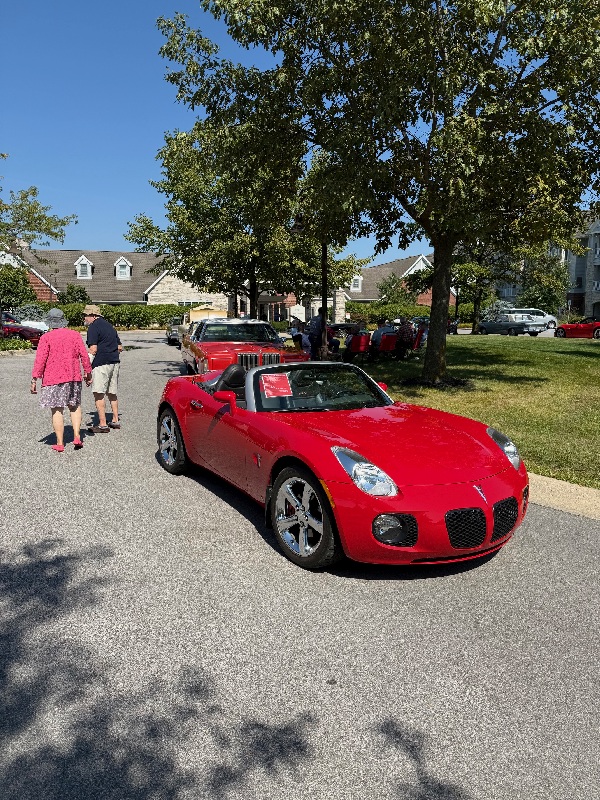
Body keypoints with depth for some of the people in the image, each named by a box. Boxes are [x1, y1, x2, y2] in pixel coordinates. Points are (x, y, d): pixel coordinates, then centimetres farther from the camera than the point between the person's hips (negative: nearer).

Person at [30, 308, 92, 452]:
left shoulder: (46, 337, -4)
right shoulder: (75, 335, 5)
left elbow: (40, 360, -10)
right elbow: (84, 355, 4)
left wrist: (34, 380, -7)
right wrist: (88, 373, 15)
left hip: (53, 378, -3)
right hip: (73, 377, 3)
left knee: (57, 410, 3)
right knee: (75, 406, 18)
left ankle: (60, 443, 7)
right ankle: (77, 436, 6)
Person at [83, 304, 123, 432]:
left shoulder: (93, 327, -7)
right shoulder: (108, 325, 19)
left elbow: (93, 349, -16)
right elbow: (120, 347, 20)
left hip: (101, 364, -9)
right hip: (114, 362, 9)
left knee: (98, 394, -5)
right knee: (112, 393, 16)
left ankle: (103, 424, -7)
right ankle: (115, 421, 21)